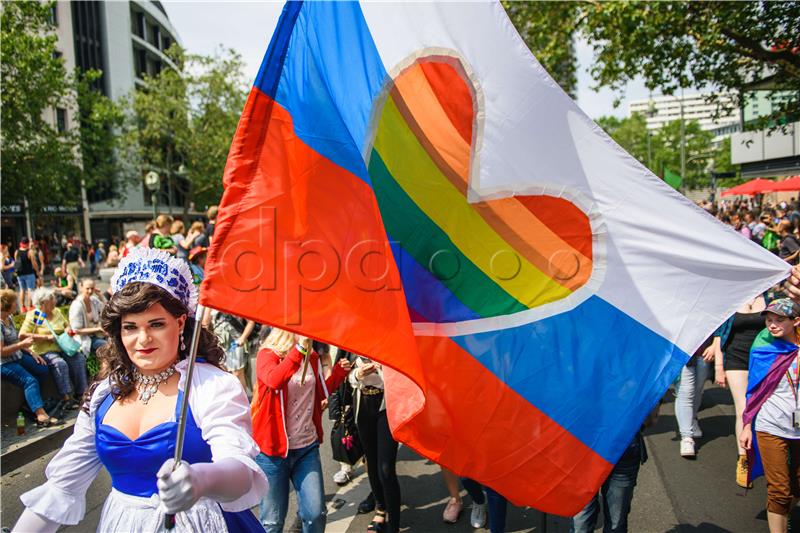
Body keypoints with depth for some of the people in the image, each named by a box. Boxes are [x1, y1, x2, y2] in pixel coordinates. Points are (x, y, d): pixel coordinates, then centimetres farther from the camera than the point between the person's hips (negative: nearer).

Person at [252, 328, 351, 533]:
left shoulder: (311, 356, 6)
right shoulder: (267, 355, -11)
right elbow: (274, 380, -34)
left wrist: (339, 373, 5)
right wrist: (300, 348, -43)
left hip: (308, 447, 5)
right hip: (274, 448, -4)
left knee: (316, 513, 4)